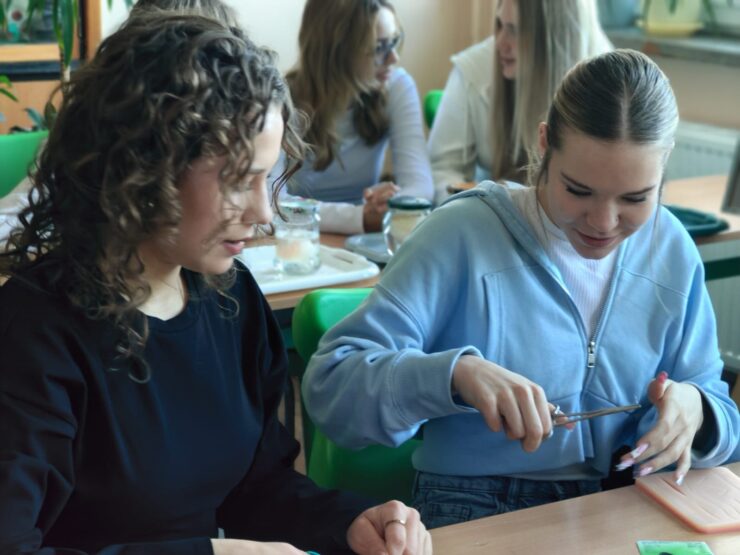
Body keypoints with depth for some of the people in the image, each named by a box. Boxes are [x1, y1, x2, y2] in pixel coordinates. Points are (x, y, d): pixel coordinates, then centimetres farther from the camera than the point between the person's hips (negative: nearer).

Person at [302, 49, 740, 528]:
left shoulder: (673, 252, 3)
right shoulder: (462, 236, -12)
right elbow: (329, 382, -17)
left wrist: (694, 409, -14)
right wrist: (458, 373, -32)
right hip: (473, 510, -3)